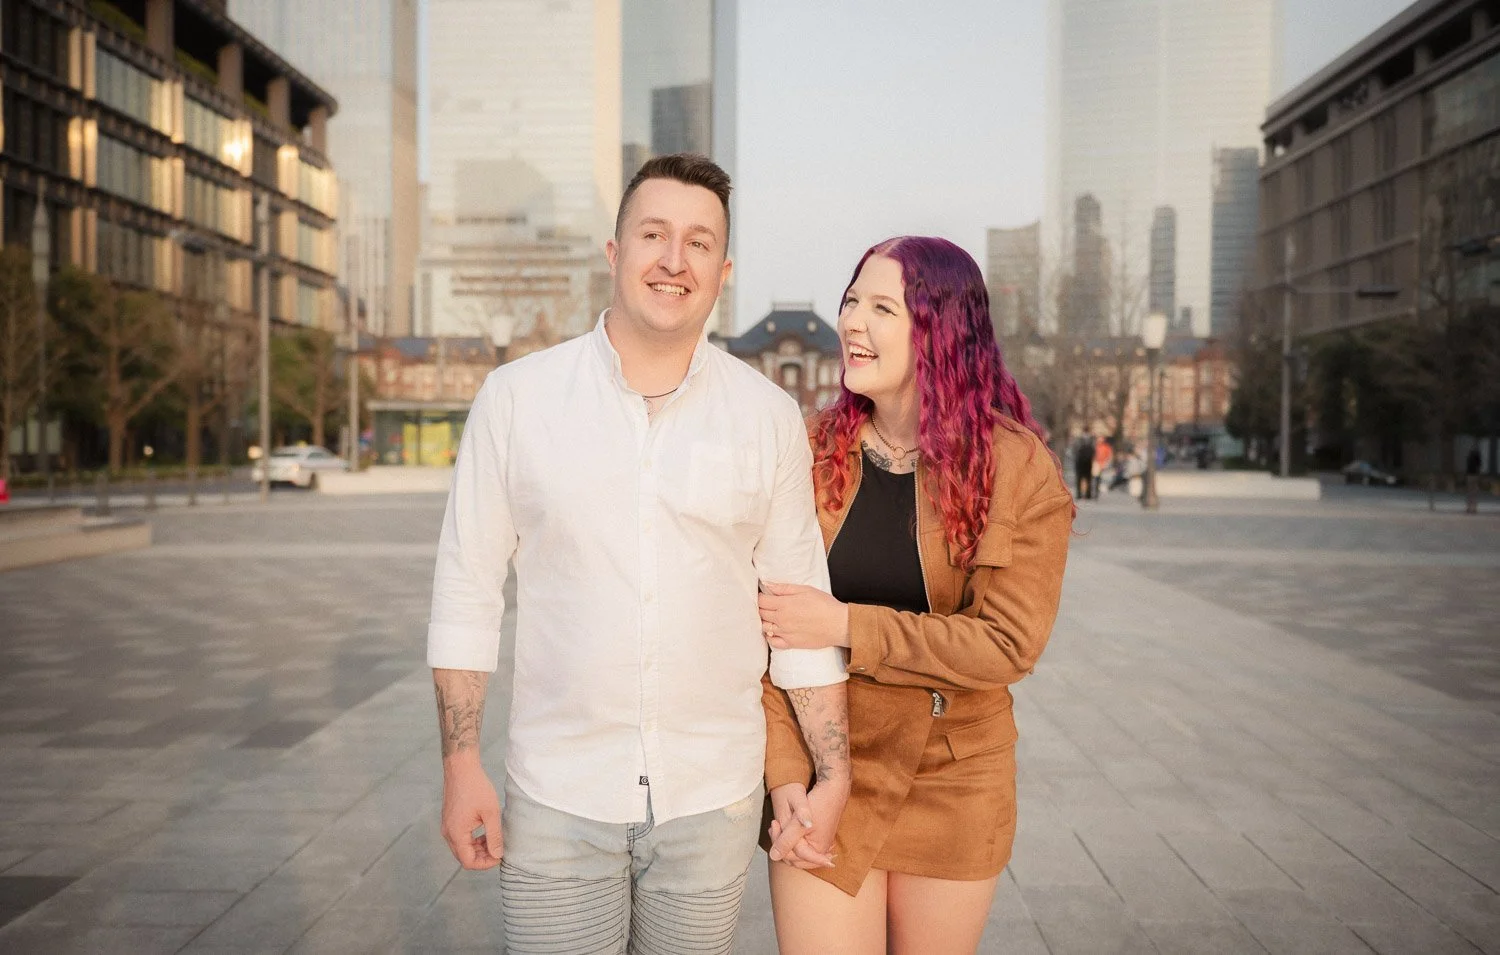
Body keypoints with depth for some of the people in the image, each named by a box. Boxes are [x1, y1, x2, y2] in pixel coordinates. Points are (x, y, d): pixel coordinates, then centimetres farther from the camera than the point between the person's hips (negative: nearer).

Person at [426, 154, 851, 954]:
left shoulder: (768, 416, -2)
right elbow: (468, 588, 0)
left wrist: (834, 775, 2)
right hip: (557, 796, -1)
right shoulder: (515, 397, -4)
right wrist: (462, 767, -3)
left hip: (714, 797, 1)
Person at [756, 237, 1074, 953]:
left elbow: (1009, 645, -14)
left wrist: (849, 627, -18)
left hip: (953, 785, 0)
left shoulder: (1018, 468, -10)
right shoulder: (808, 451, -5)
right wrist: (784, 774, -14)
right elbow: (764, 625, -6)